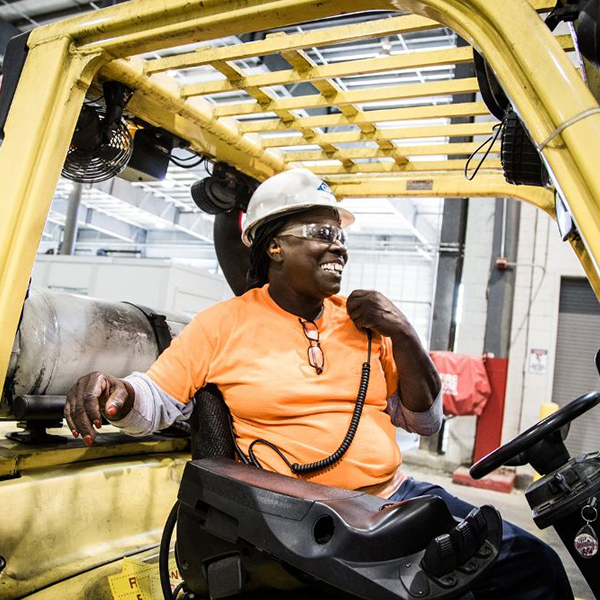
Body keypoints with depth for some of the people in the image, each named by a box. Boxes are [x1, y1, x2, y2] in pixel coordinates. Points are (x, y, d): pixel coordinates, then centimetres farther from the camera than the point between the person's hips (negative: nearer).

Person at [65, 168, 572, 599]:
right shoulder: (226, 323, 0)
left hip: (396, 495, 5)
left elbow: (425, 420, 11)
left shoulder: (363, 320, 10)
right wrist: (116, 393, -23)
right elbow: (156, 401, 0)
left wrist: (404, 337, -3)